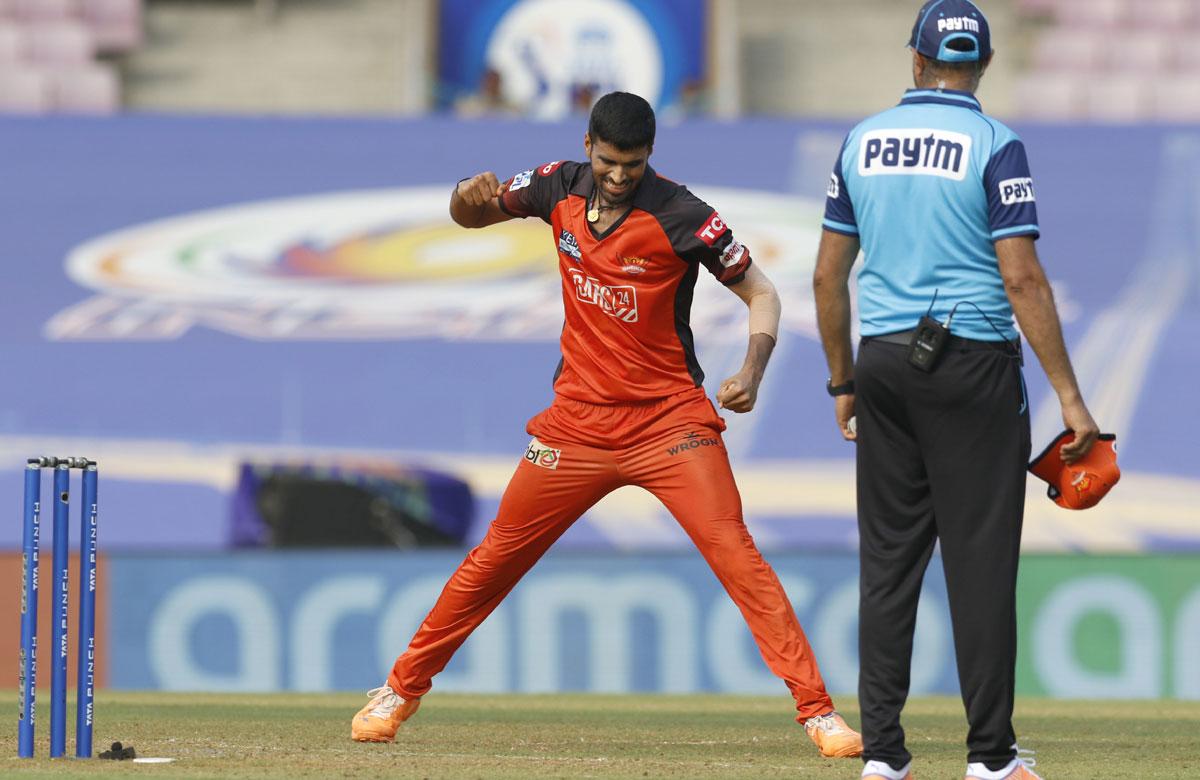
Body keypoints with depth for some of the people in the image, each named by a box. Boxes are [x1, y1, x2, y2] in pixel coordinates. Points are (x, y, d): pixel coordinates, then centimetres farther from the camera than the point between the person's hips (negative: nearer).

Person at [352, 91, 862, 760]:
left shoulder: (683, 216, -13)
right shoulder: (560, 189, 0)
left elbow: (761, 292, -6)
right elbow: (472, 215, 14)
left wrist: (752, 371, -23)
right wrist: (470, 197, -12)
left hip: (669, 421, -4)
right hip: (578, 421, 4)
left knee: (735, 553, -17)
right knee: (496, 557, 9)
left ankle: (817, 710, -17)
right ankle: (403, 689, 25)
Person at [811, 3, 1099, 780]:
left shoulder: (863, 142, 7)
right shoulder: (994, 146, -8)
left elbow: (829, 275, 9)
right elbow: (1022, 279, -14)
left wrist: (843, 382, 20)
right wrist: (1069, 395, -12)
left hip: (884, 365, 4)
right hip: (974, 364, -4)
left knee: (888, 559, 8)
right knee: (981, 559, 0)